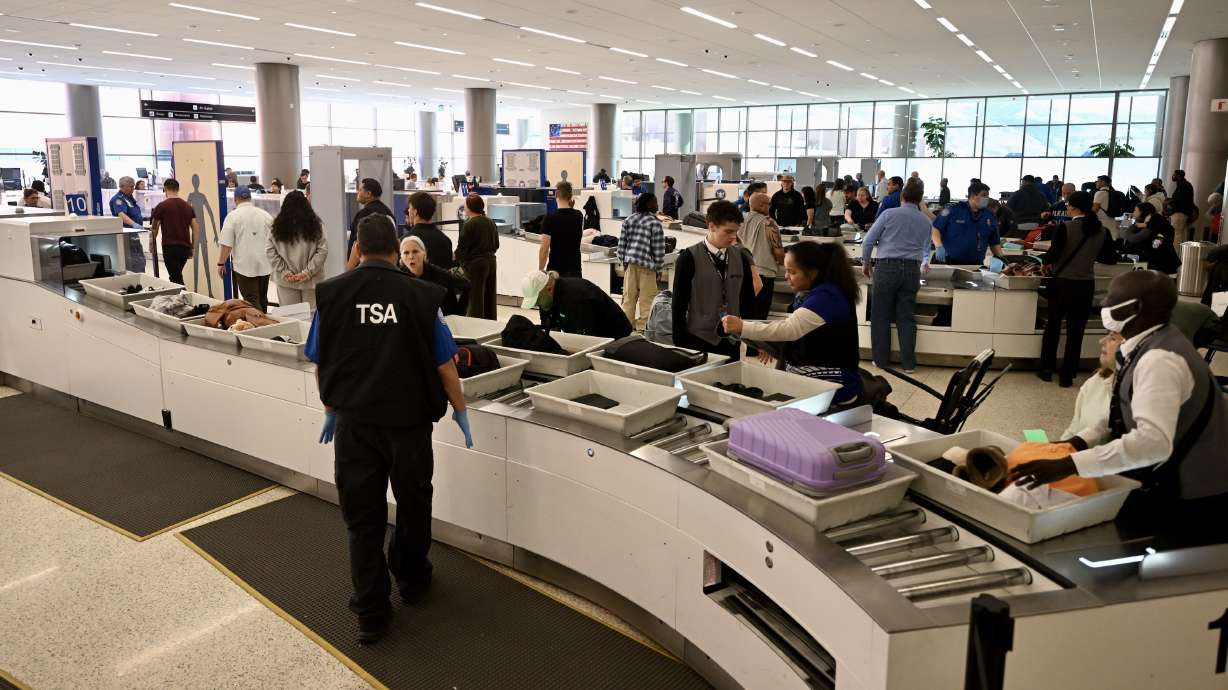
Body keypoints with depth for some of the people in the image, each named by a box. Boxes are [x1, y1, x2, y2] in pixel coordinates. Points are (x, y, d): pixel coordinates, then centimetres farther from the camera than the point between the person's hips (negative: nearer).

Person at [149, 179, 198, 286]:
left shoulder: (162, 206, -4)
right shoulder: (187, 206, 9)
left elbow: (154, 228, 4)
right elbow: (196, 229, 6)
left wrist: (152, 246, 20)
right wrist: (192, 248, 13)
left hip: (170, 247, -5)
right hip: (185, 247, 5)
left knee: (177, 280, -5)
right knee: (176, 277, 20)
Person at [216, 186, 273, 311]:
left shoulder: (232, 216, -7)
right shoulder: (265, 214, 5)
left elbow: (227, 244, -11)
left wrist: (221, 263, -2)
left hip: (245, 265, -5)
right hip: (264, 264, 5)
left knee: (252, 301, -4)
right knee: (262, 299, 17)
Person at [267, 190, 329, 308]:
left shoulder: (277, 226, 0)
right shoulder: (316, 224, -3)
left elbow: (269, 251, -2)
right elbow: (322, 250, -8)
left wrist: (284, 272, -1)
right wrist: (308, 272, -6)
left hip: (285, 281, 1)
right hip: (311, 281, -1)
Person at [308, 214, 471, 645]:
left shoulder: (331, 294, -4)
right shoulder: (420, 296, -9)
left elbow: (320, 363, 4)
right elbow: (444, 365, -5)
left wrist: (331, 409, 20)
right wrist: (460, 411, 9)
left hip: (354, 421, 1)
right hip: (409, 419, -1)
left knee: (362, 517, 11)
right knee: (413, 505, 20)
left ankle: (371, 614, 15)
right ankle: (411, 581, 40)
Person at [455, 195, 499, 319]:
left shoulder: (469, 225, -14)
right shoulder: (491, 223, 6)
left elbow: (461, 248, -12)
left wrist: (457, 259, 5)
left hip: (475, 264, -7)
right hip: (491, 262, 7)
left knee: (475, 300, 0)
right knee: (489, 298, 14)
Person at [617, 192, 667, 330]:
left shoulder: (628, 220, 7)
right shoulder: (655, 223, -8)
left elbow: (621, 244, 6)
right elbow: (658, 251, -9)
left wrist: (623, 262, 15)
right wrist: (658, 269, 0)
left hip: (630, 262, 5)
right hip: (647, 266, -5)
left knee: (629, 296, 13)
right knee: (647, 299, 3)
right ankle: (643, 326, 6)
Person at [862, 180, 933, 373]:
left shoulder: (889, 214, 1)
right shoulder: (925, 222, 13)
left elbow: (868, 240, -2)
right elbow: (926, 250, 26)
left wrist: (866, 263, 13)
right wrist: (924, 264, 47)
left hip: (886, 267, -3)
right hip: (912, 269, 3)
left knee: (881, 316, 6)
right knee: (906, 317, 8)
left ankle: (881, 360, 10)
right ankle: (908, 363, 9)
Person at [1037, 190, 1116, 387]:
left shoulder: (1065, 228, -13)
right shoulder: (1102, 231, -1)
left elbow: (1053, 253, -20)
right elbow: (1109, 258, 9)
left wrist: (1046, 262, 0)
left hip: (1062, 283, -2)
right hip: (1086, 286, 3)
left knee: (1053, 326, 14)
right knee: (1075, 331, 8)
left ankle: (1046, 370, 21)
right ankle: (1067, 376, 13)